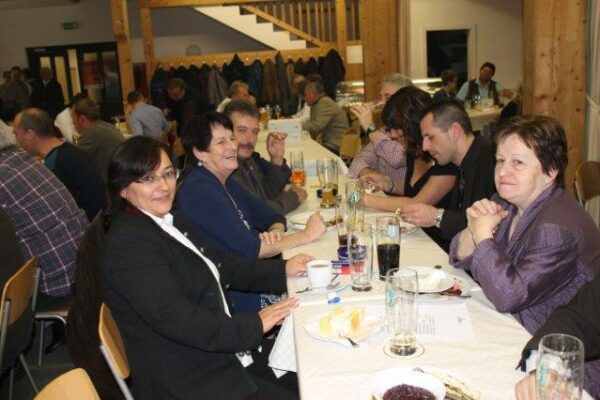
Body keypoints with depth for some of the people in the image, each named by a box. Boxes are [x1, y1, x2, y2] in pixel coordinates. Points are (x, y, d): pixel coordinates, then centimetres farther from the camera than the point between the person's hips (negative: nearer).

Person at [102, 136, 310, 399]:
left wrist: (283, 270, 3)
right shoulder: (128, 242, -18)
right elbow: (174, 319, -24)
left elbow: (222, 266, 14)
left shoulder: (173, 221, 11)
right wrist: (254, 325, -19)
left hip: (222, 355, 9)